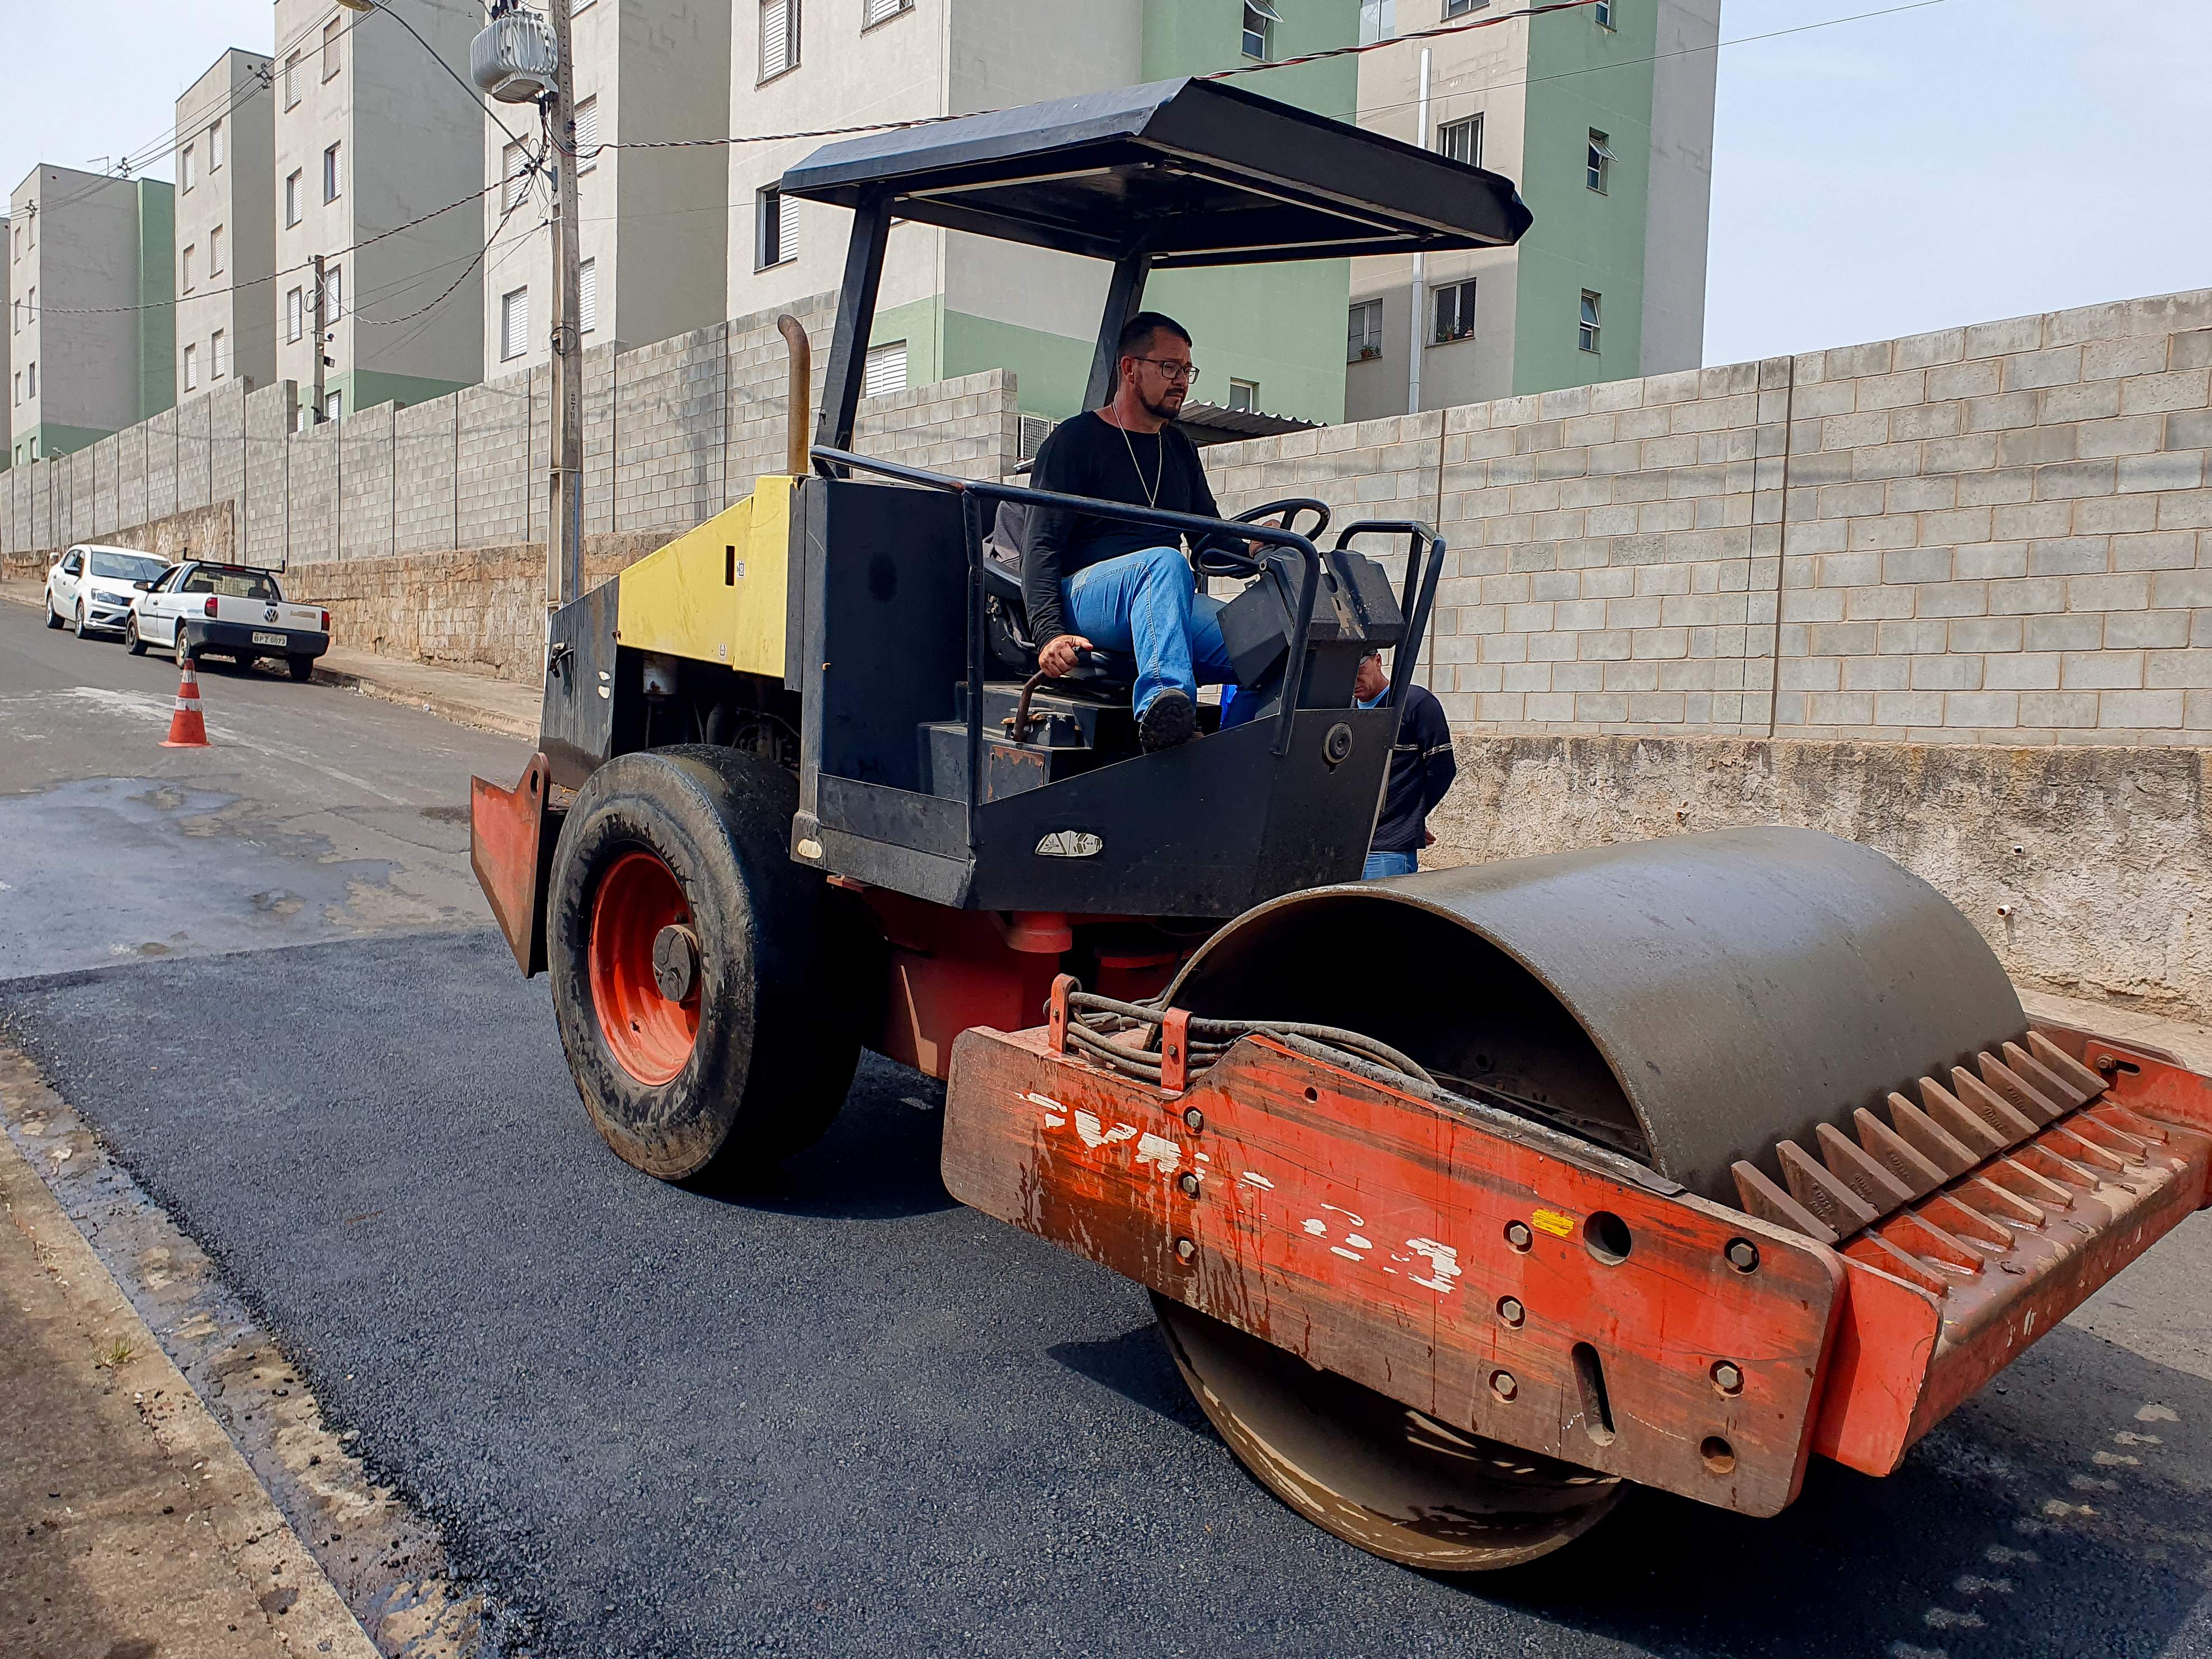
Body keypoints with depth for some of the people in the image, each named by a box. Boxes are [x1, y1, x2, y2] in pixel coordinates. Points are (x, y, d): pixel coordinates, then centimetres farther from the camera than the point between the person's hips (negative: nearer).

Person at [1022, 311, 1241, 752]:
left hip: (1166, 607, 6)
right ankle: (1163, 701, -58)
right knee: (1165, 562, -39)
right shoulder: (1075, 440, 3)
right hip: (1085, 594, -6)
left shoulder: (1180, 449, 24)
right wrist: (1049, 632, -22)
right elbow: (1042, 546, -5)